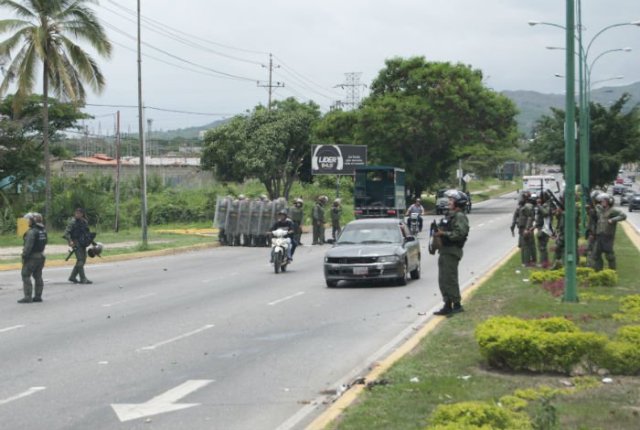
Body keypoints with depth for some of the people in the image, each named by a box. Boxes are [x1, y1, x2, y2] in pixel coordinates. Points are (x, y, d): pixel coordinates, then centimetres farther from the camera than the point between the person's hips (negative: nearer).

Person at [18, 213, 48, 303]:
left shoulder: (32, 231, -18)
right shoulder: (43, 231, 9)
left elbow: (28, 246, -21)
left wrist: (24, 255, -15)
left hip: (32, 256, -9)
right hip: (41, 255, 9)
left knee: (26, 275, -4)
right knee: (38, 276, 13)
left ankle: (28, 297, -8)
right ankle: (38, 296, 14)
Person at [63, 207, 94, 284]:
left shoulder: (85, 222, 11)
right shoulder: (72, 222, -10)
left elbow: (87, 232, 25)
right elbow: (66, 233, -16)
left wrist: (91, 240, 20)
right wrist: (70, 241, -26)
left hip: (83, 244, 8)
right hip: (76, 243, -8)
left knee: (83, 260, 9)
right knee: (80, 260, -11)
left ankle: (72, 277, 19)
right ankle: (83, 279, -10)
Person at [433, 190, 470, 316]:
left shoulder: (460, 217, -12)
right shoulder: (451, 215, 20)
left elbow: (460, 234, -24)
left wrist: (444, 233, -21)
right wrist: (439, 232, 8)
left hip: (452, 252, -10)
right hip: (444, 251, 10)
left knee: (450, 279, -9)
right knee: (443, 280, 12)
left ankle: (456, 305, -4)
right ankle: (448, 305, 18)